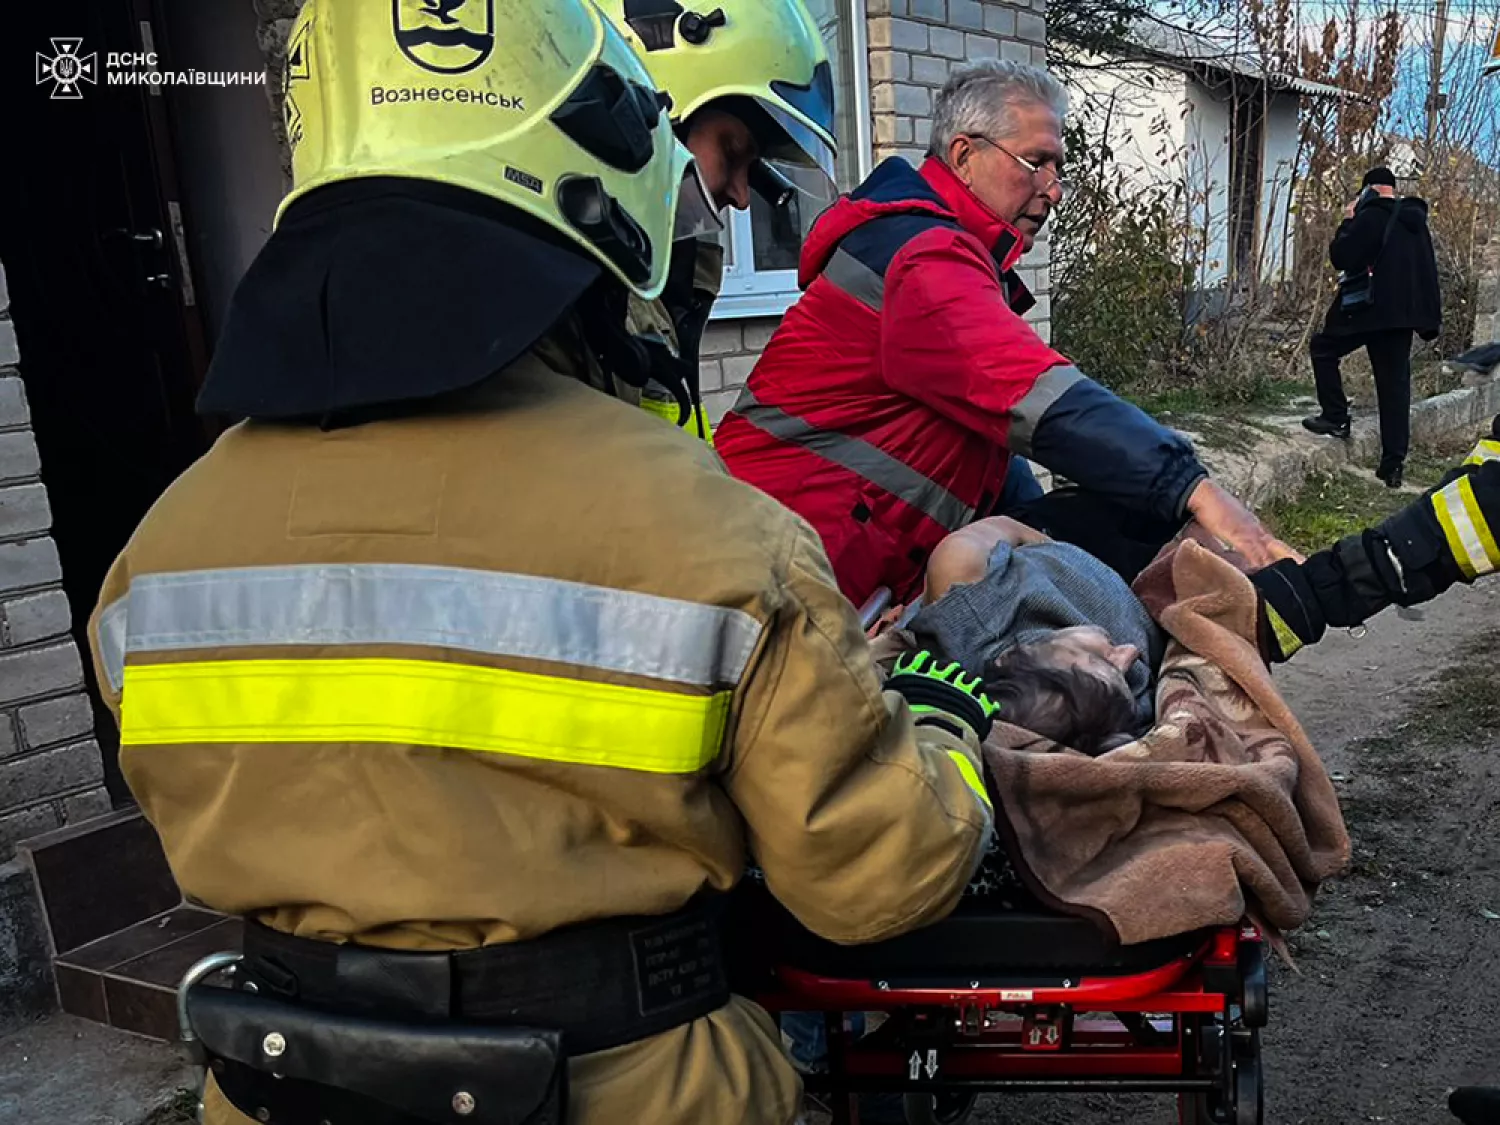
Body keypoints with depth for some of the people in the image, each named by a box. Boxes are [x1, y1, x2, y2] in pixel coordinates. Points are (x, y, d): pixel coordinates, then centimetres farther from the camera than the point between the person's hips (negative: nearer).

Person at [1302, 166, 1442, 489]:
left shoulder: (1372, 216, -11)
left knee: (1323, 348, 15)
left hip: (1370, 308, -7)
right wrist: (1429, 317, 26)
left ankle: (1335, 417, 8)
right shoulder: (1415, 220, 15)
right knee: (1395, 384, 6)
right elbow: (1428, 269, 21)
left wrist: (1348, 222, 0)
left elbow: (1340, 257, -14)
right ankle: (1393, 464, 5)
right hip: (1403, 313, 7)